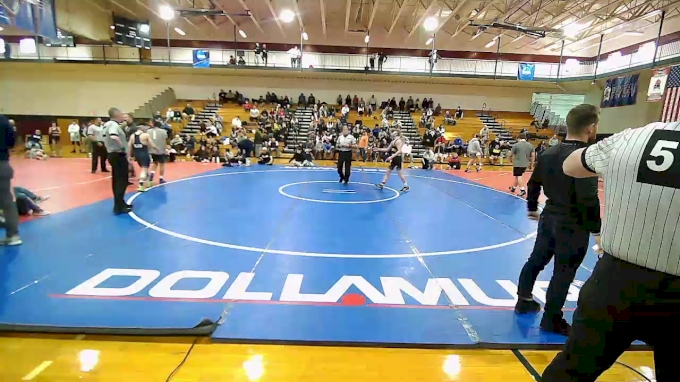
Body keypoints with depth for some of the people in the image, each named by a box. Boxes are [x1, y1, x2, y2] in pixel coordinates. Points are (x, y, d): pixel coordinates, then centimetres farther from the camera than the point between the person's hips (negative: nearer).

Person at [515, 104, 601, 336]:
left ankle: (524, 300, 36)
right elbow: (588, 199, -23)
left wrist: (532, 208, 25)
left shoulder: (549, 153, 2)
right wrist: (596, 229, -13)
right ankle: (551, 320, 20)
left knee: (536, 260, 20)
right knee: (563, 273, 6)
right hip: (573, 225, -7)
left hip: (549, 218, 7)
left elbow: (534, 183, 11)